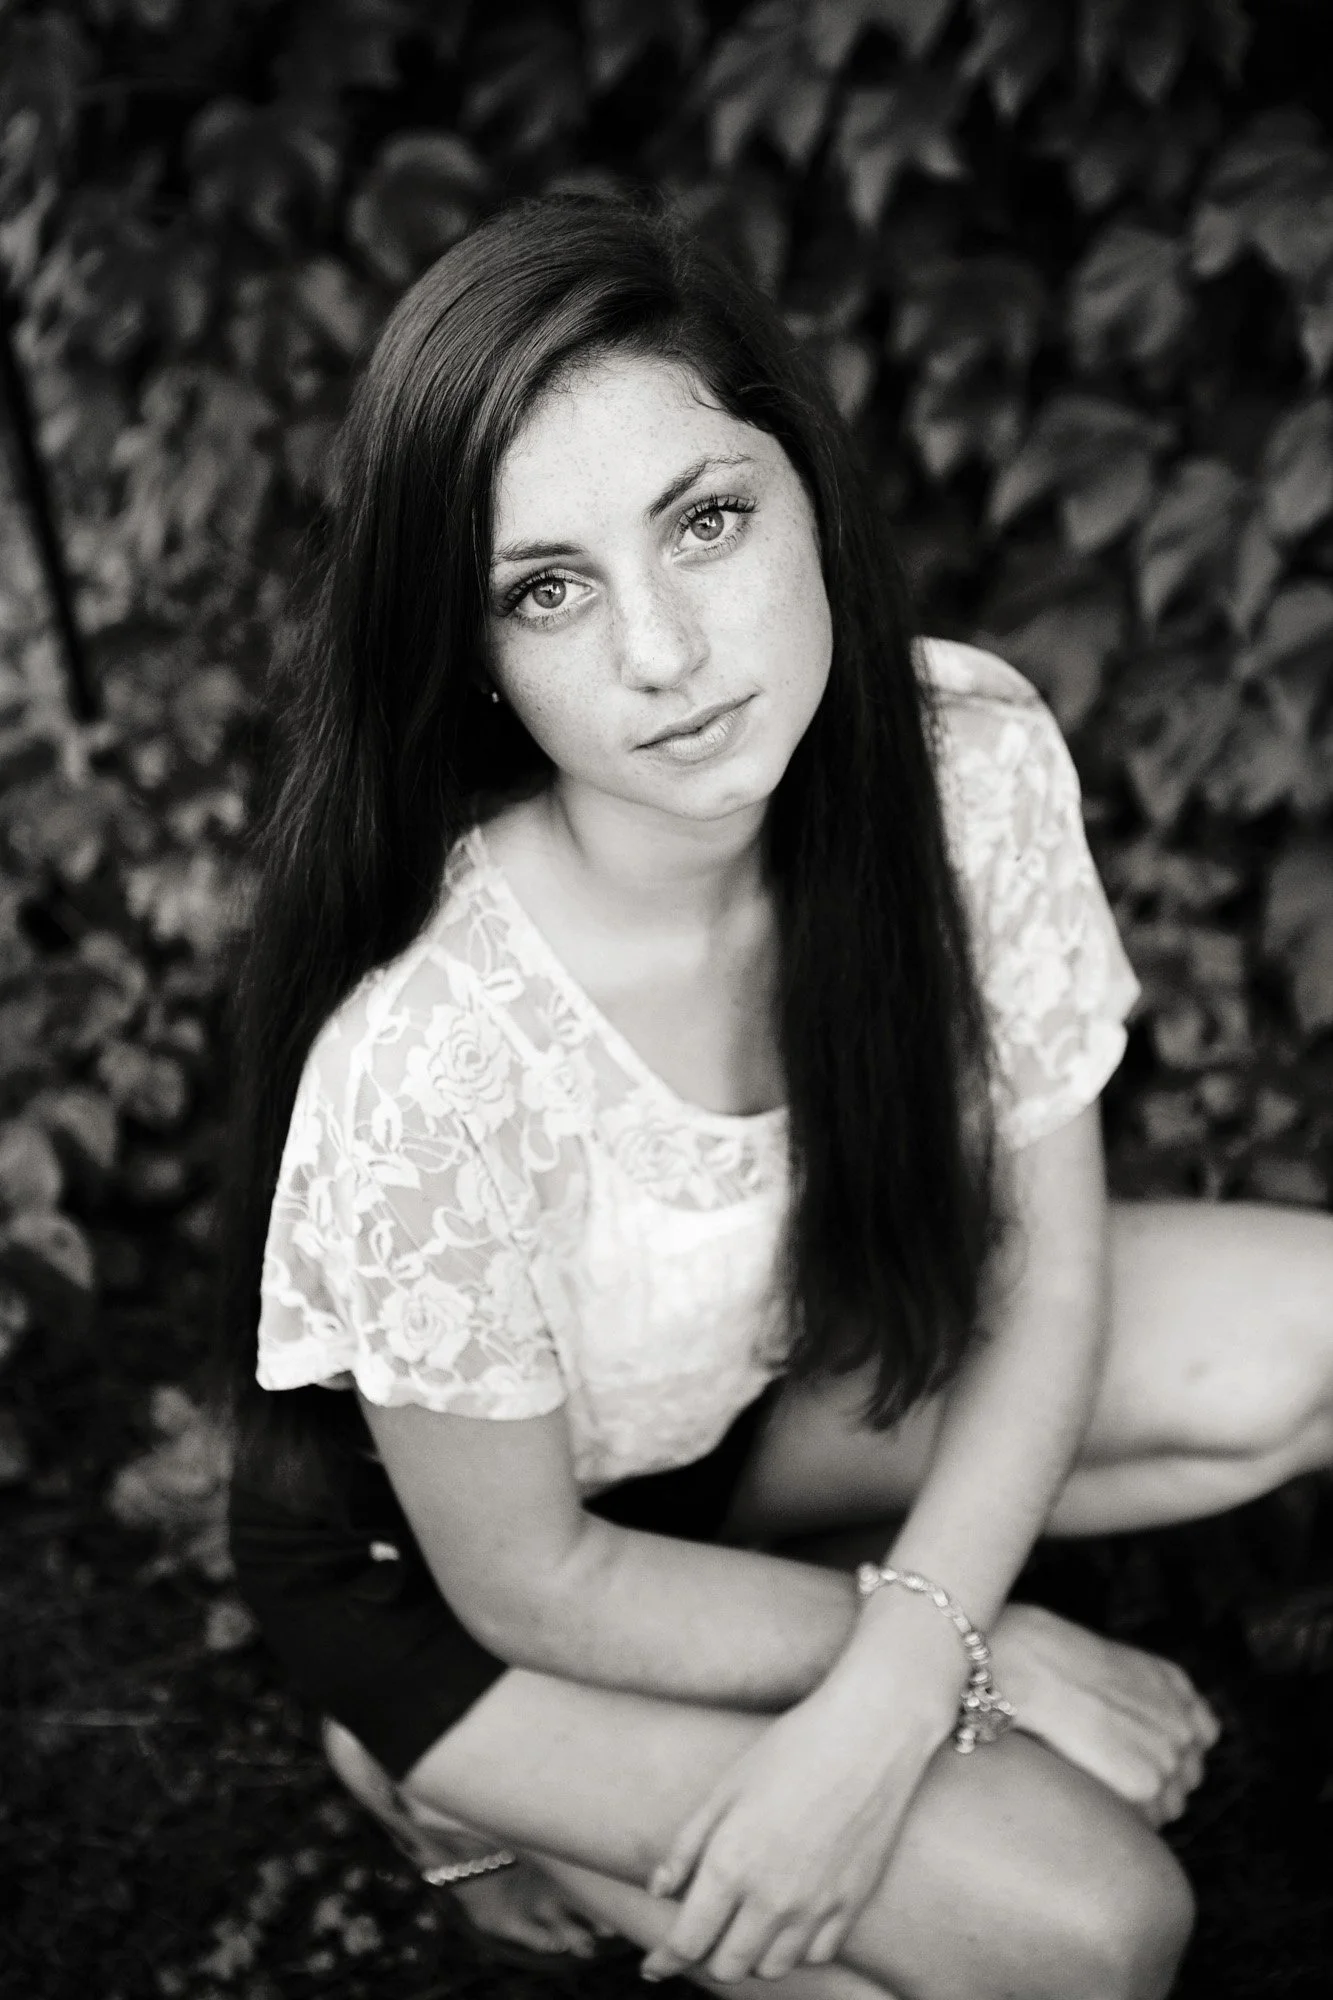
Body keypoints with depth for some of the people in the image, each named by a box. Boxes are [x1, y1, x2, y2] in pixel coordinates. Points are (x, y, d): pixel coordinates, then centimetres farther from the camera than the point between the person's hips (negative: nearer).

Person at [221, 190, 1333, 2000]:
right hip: (434, 1549, -5)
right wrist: (980, 1654, -15)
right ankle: (481, 1795, 5)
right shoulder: (428, 1063, -38)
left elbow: (1045, 1264, -13)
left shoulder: (969, 756, -25)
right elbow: (523, 1581, -22)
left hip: (757, 1369, 6)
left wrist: (886, 1695, -24)